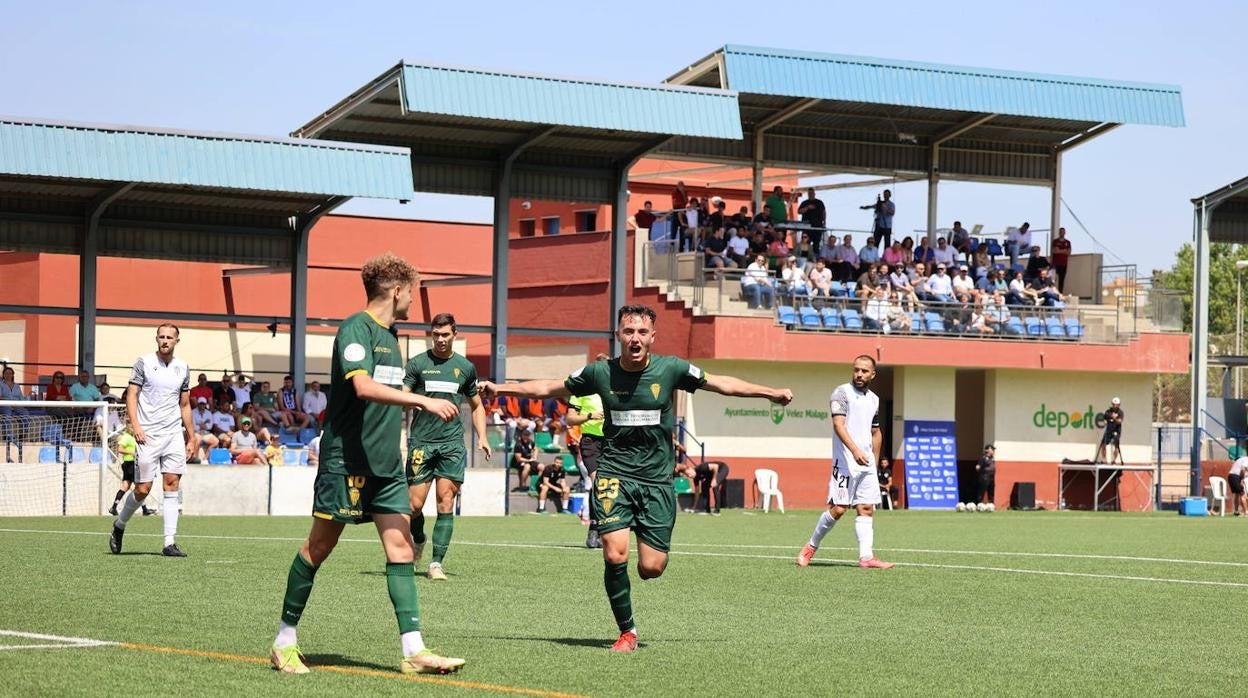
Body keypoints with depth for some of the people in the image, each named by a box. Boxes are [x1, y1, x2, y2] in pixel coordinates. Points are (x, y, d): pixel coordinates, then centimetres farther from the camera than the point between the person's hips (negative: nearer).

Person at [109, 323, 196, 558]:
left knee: (172, 486, -4)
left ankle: (170, 543, -5)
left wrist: (191, 437, 16)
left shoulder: (182, 368, 11)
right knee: (142, 489, -3)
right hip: (148, 435, -4)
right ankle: (119, 526, 23)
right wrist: (135, 425, -16)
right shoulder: (144, 362, -1)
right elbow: (131, 395, -4)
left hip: (174, 434, 4)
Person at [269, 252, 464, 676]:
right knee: (319, 548, 1)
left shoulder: (389, 335, 15)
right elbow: (363, 386, -27)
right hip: (346, 460, -8)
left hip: (385, 464, 8)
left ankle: (413, 650, -5)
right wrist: (423, 401, -30)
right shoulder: (356, 328, -12)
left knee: (401, 548, -2)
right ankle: (285, 641, 13)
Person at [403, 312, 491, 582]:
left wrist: (482, 438, 9)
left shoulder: (465, 367, 11)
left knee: (446, 504, -5)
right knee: (415, 504, -3)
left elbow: (476, 406, 21)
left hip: (452, 443, 1)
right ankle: (418, 540, 28)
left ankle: (437, 562, -2)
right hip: (421, 443, -1)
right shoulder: (417, 363, 3)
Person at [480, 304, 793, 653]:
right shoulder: (599, 372, -2)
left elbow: (722, 383, 7)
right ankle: (627, 631, 3)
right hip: (614, 473, 0)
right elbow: (549, 388, 11)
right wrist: (500, 388, 10)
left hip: (657, 479, 0)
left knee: (651, 567, -7)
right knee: (615, 554, -17)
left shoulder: (671, 369, -3)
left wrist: (770, 392, 5)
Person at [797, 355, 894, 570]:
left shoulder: (873, 399, 17)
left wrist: (875, 462, 23)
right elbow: (838, 425, -17)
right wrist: (855, 450, -29)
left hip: (866, 464, 7)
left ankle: (866, 557, -4)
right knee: (838, 508, -9)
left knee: (866, 509, 0)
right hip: (845, 462, -7)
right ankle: (811, 547, 8)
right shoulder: (842, 393, -5)